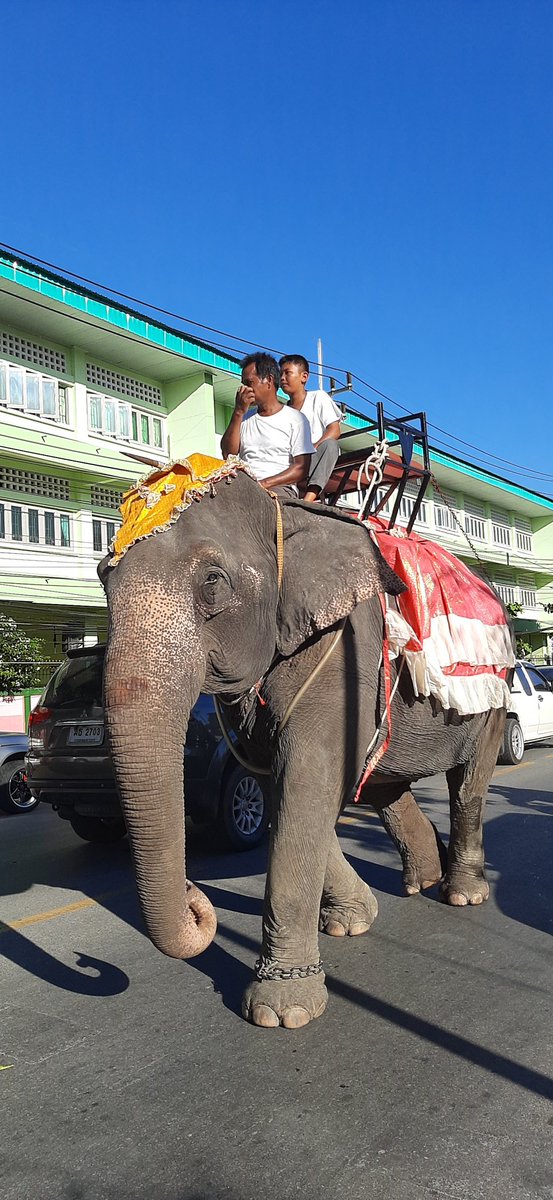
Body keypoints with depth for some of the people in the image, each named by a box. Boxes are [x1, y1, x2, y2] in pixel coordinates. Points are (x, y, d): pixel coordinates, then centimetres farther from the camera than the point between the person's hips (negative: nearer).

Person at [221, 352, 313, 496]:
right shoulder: (244, 417, 26)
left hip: (280, 488, -4)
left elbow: (302, 468, -4)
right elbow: (228, 454, 9)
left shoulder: (295, 418, 8)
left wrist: (264, 484, -16)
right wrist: (238, 412, 3)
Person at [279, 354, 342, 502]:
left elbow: (334, 430, -4)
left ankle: (309, 497, -52)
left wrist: (314, 448, -21)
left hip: (316, 460, -3)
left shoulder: (318, 397, 9)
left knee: (329, 444, -36)